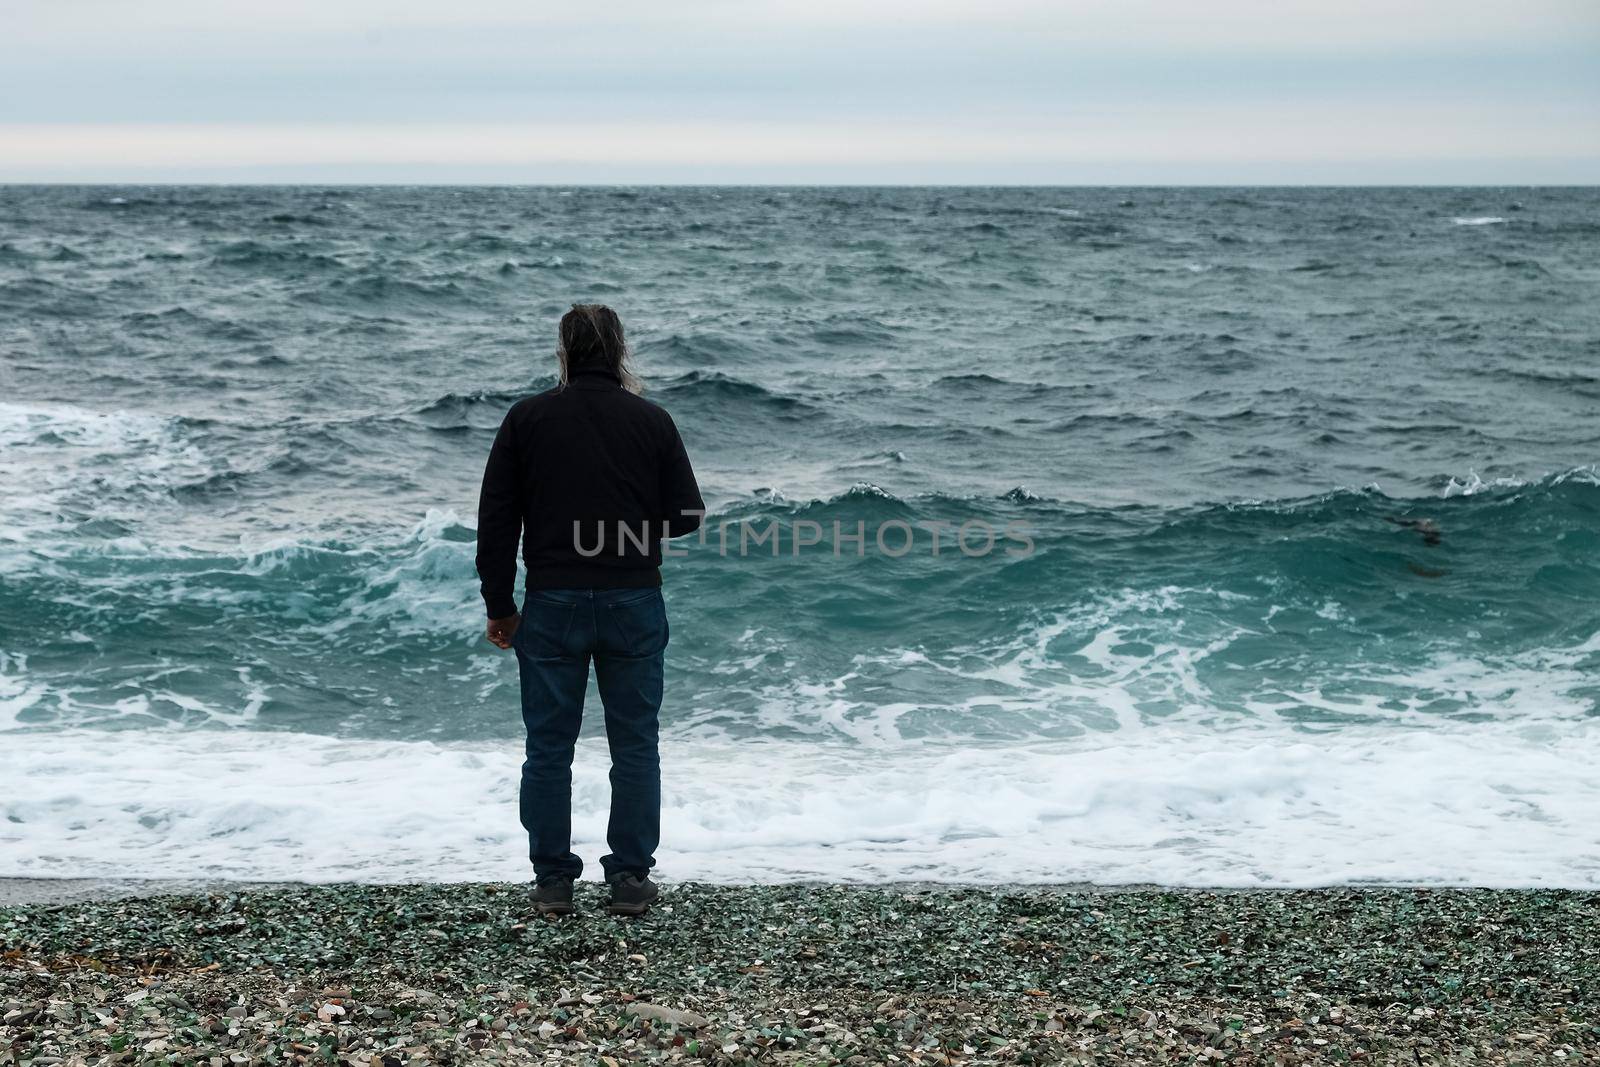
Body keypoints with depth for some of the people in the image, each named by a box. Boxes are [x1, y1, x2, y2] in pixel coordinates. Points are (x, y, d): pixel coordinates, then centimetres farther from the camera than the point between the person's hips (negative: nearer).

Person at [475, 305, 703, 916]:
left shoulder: (527, 419, 0)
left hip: (552, 606, 0)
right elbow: (686, 516, 2)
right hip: (634, 605, 0)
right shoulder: (652, 420, 1)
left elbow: (496, 521, 0)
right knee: (634, 746, 8)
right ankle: (629, 880, 10)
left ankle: (553, 882, 11)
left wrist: (499, 607, 7)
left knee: (549, 747, 7)